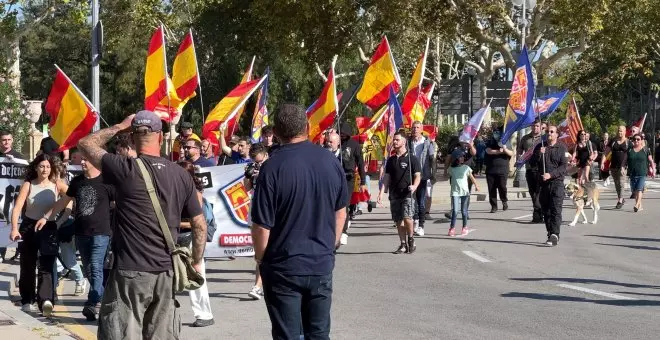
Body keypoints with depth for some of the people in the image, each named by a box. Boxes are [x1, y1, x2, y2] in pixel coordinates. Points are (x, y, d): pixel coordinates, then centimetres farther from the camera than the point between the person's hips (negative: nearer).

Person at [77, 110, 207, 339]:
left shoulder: (126, 169, -9)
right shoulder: (181, 175, 4)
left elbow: (85, 144, 5)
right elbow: (200, 225, 9)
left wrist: (119, 127, 13)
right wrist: (196, 262, 20)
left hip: (130, 272, -4)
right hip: (167, 273, 5)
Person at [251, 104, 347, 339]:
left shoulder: (273, 167, -19)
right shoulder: (331, 162, -2)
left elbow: (262, 225, -16)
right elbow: (340, 212, 10)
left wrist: (260, 257, 2)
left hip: (283, 268, -4)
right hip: (322, 264, 4)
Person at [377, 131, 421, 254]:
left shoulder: (412, 158, 0)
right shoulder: (391, 160, 14)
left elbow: (417, 176, -3)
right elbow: (387, 177, 13)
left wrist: (414, 186, -23)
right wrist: (381, 193, 3)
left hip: (407, 194, -5)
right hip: (394, 195, 5)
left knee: (407, 218, -18)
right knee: (398, 221, 5)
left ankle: (411, 239, 4)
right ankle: (403, 245, 13)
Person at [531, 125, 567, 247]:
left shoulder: (561, 148, 1)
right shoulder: (540, 147, 14)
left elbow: (563, 166, -5)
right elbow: (533, 163, 8)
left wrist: (551, 174, -17)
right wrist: (539, 154, -9)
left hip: (557, 182, -5)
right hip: (543, 183, 5)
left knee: (555, 209, -13)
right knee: (546, 210, 6)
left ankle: (554, 235, -20)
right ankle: (550, 234, 13)